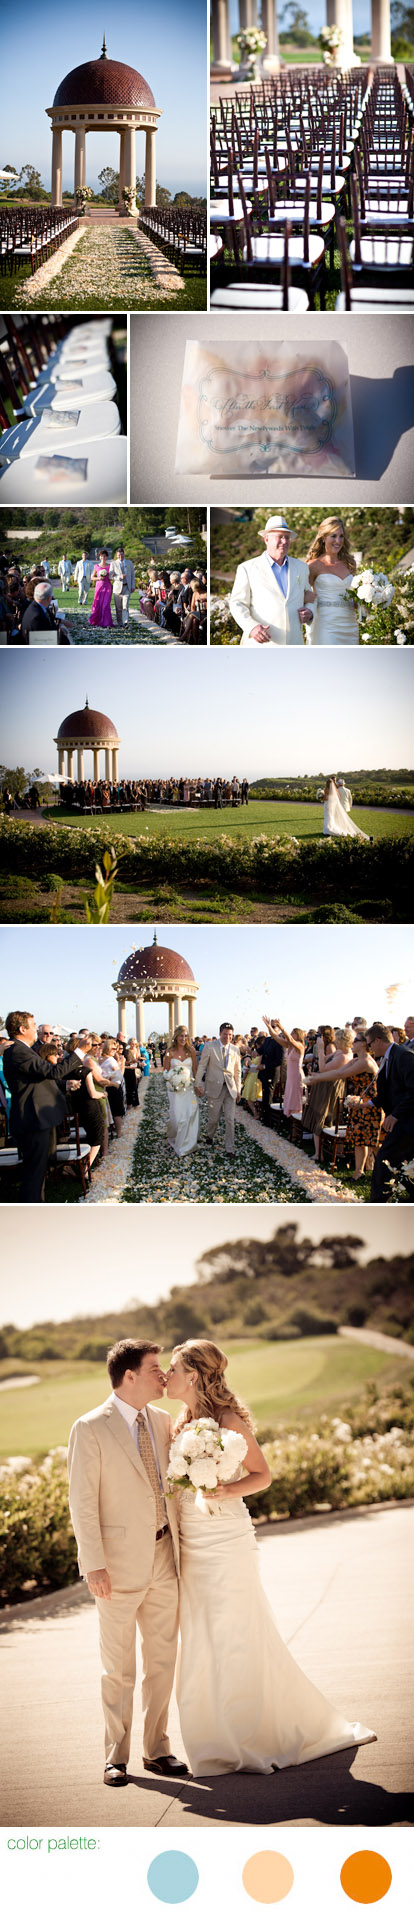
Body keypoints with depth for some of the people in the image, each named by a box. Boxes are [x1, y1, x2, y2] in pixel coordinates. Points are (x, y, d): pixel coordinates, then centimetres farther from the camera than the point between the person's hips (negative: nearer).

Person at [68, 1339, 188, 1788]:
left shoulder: (162, 1422, 7)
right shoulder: (91, 1428, -11)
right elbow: (82, 1502, -11)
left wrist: (181, 1548, 13)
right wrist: (93, 1565, -16)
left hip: (163, 1557, 6)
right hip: (119, 1563, -5)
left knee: (162, 1659, 11)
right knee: (119, 1666, 5)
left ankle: (157, 1749, 24)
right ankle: (116, 1756, 17)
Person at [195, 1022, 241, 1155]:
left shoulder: (235, 1050, 7)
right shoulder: (209, 1047, -4)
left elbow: (237, 1071, 13)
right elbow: (201, 1066, -2)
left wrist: (238, 1090, 11)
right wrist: (198, 1084, -5)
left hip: (230, 1089, 2)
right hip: (215, 1088, -2)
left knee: (230, 1120, -1)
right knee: (214, 1118, 6)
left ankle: (229, 1148, 5)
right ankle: (210, 1136, 36)